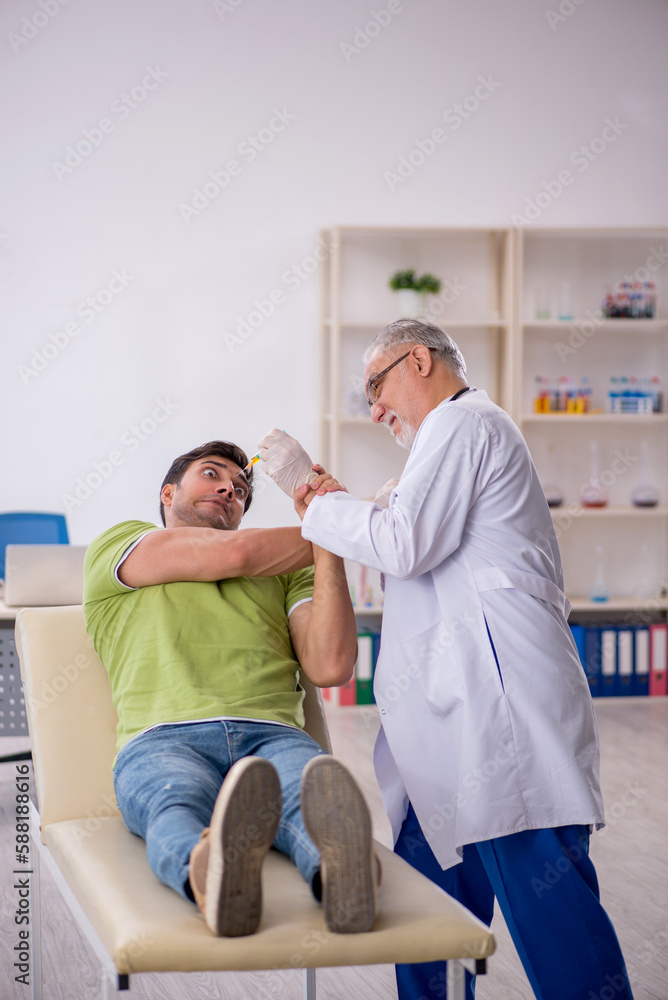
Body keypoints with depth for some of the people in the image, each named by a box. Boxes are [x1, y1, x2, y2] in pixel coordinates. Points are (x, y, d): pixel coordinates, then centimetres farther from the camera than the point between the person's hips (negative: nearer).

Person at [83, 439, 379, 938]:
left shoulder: (285, 571, 33)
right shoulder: (118, 545, 25)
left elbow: (330, 668, 14)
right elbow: (234, 554, 8)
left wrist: (329, 544, 10)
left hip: (275, 735, 2)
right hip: (164, 740, -2)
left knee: (315, 789, -36)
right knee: (179, 803, -39)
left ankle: (341, 873, -68)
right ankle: (210, 873, -71)